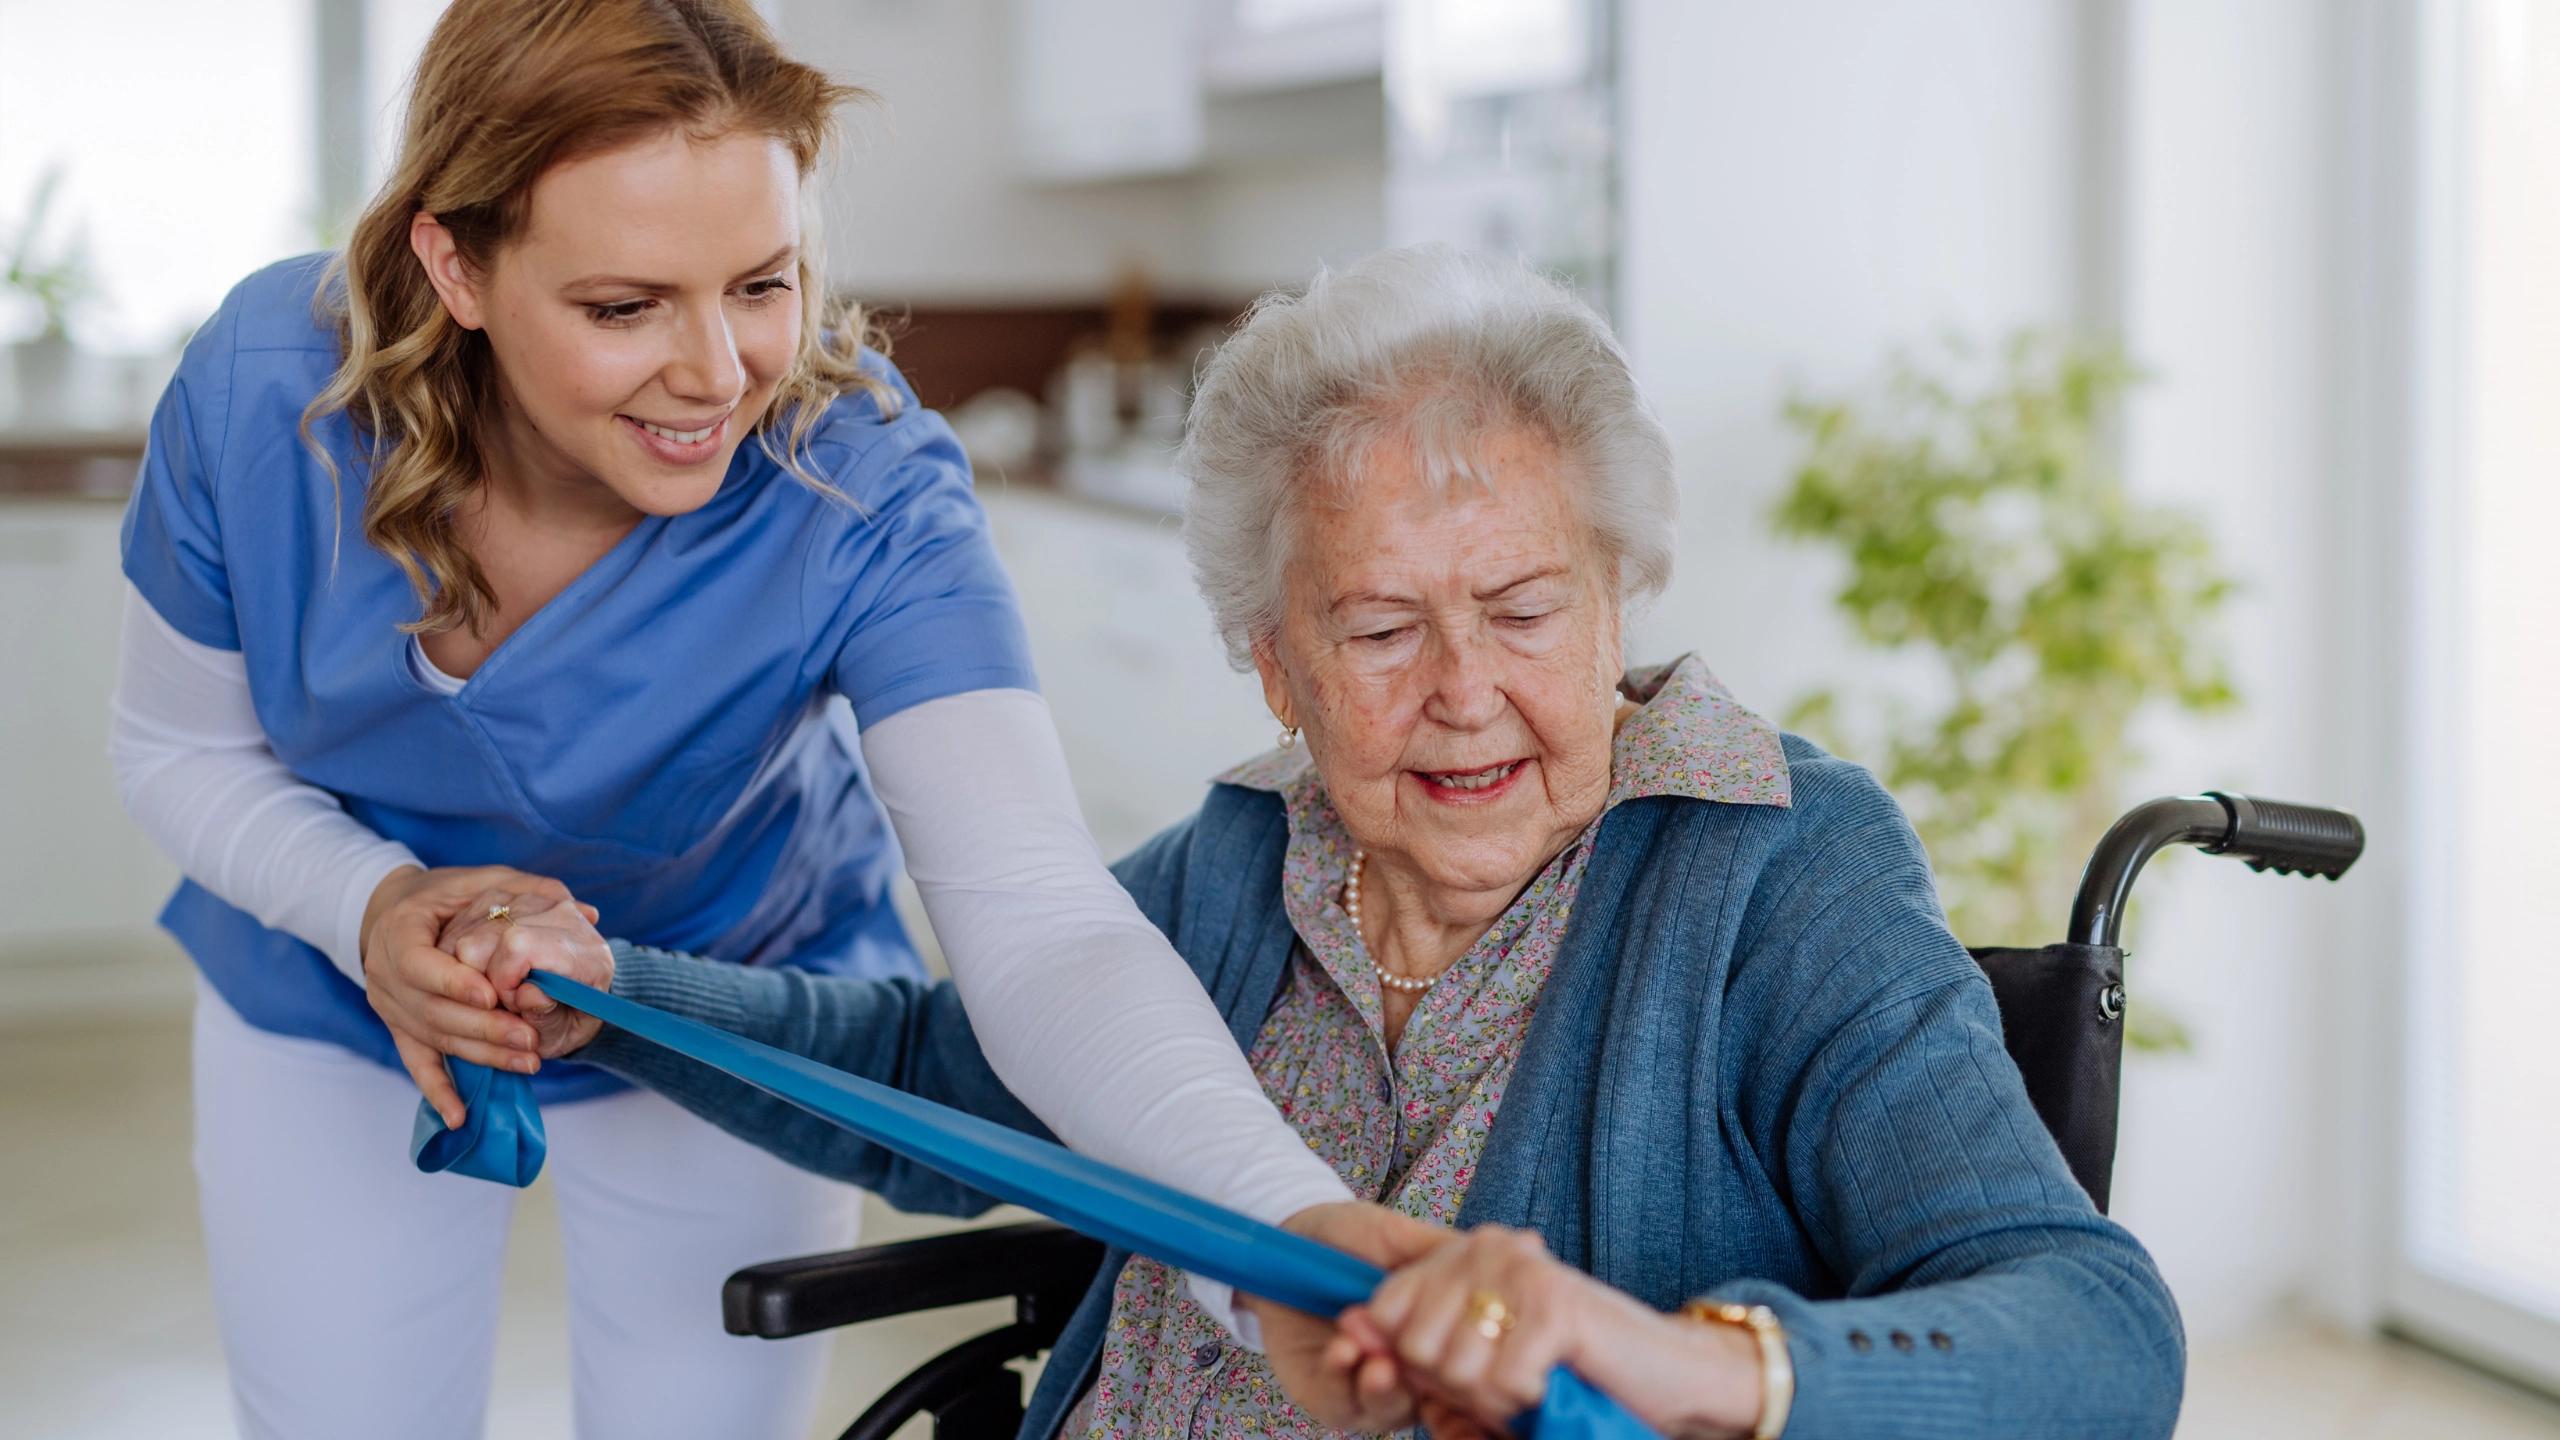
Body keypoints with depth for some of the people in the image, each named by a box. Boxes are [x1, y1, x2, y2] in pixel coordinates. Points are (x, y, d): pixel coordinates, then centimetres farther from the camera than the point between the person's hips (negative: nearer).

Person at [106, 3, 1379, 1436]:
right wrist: (369, 904, -31)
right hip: (332, 1025, 2)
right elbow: (185, 749, -9)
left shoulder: (860, 485, -33)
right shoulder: (262, 395, -27)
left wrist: (1304, 1244, -63)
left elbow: (1043, 923, -45)